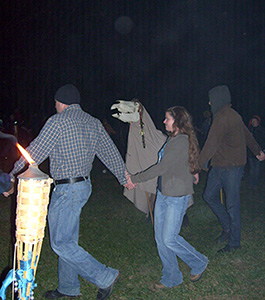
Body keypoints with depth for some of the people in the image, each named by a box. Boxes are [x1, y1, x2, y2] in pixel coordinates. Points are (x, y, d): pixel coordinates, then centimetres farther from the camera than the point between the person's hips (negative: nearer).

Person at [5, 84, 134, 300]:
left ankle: (105, 277, 0)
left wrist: (12, 174, 2)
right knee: (68, 240, 18)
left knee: (61, 243, -3)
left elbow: (36, 152, -11)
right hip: (84, 185, 9)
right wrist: (124, 177, 29)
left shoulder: (58, 121, -13)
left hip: (67, 190, -9)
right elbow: (111, 152, 16)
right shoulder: (93, 123, 10)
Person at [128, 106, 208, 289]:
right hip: (163, 193, 9)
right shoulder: (172, 139, 10)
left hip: (177, 197, -9)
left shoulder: (182, 141, -18)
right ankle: (171, 278, 23)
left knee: (169, 238, -5)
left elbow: (162, 167, -21)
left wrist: (135, 179, -16)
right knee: (160, 238, 9)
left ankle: (199, 263, 20)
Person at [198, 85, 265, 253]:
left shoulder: (222, 119, -20)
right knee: (209, 196, 14)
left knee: (232, 205, 0)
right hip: (219, 167, 10)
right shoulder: (233, 115, 12)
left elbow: (211, 146, -28)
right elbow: (247, 134, 25)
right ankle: (228, 228, 28)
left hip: (232, 168, -10)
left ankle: (234, 243, 12)